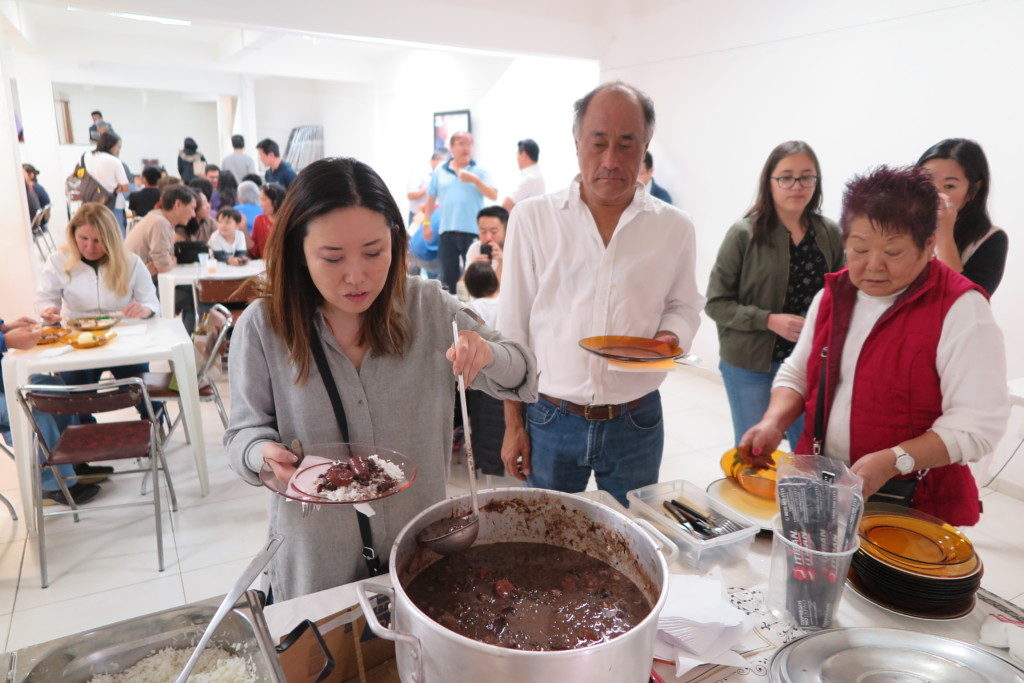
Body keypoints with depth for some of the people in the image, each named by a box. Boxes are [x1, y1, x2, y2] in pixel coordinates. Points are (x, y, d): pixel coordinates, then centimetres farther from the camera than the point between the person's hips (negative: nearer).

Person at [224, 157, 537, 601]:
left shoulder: (428, 308, -11)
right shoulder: (262, 328, -15)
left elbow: (522, 376, -4)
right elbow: (245, 432, -5)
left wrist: (486, 356, -27)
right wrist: (264, 455, -29)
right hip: (316, 558, -1)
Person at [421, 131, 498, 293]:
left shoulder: (479, 171, 5)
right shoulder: (440, 171, 10)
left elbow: (493, 195, -5)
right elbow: (430, 199, 15)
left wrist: (475, 180, -16)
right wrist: (427, 224, 11)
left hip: (472, 231, -2)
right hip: (447, 231, 2)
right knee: (448, 275, 7)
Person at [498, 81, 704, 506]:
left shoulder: (674, 227, 1)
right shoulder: (532, 217, -3)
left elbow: (684, 306, 13)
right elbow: (512, 331, 0)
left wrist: (670, 336, -11)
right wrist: (513, 425, 0)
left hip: (637, 423, 1)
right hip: (550, 419, -1)